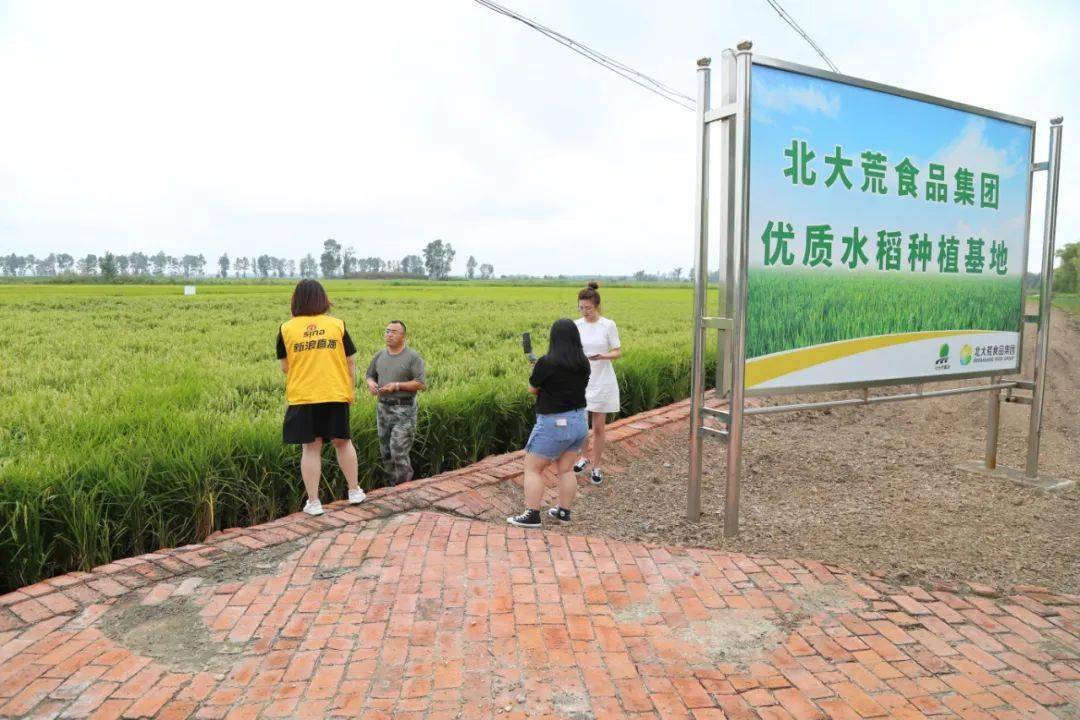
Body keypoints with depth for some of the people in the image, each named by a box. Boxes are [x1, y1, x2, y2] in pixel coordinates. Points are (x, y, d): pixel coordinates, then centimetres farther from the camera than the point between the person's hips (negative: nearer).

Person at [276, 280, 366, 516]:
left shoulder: (286, 329, -2)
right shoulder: (338, 325, -1)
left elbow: (285, 367, 5)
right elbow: (351, 363, 4)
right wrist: (351, 389, 16)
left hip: (302, 398, -1)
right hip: (336, 395, 1)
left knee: (311, 448, 6)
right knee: (343, 442, 16)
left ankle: (313, 502, 10)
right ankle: (354, 491, 25)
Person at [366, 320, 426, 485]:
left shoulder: (412, 357, -7)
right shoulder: (379, 356, 10)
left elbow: (421, 384, -12)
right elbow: (370, 375, 20)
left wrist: (397, 385, -19)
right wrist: (371, 384, -3)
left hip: (404, 410, -6)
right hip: (383, 408, 6)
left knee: (399, 451, -10)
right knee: (386, 453, 11)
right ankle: (393, 485, 23)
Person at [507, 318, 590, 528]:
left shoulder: (546, 363, -19)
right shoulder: (584, 363, -1)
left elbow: (532, 388, -6)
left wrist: (536, 372, 12)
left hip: (554, 424, -6)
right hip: (579, 421, 7)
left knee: (532, 468, 6)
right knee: (566, 469, 18)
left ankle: (531, 515, 7)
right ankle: (564, 512, 27)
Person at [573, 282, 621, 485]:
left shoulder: (608, 325, -9)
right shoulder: (576, 325, -1)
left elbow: (618, 353, -6)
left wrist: (601, 356, -25)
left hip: (602, 383, -3)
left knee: (599, 427, 5)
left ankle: (597, 466, 19)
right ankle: (585, 456, 34)